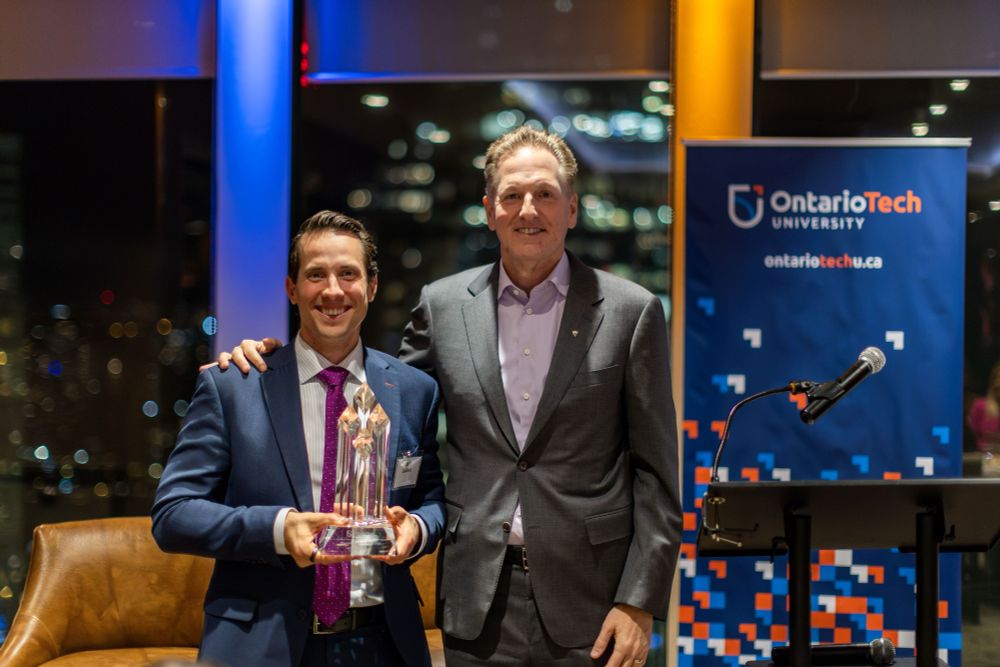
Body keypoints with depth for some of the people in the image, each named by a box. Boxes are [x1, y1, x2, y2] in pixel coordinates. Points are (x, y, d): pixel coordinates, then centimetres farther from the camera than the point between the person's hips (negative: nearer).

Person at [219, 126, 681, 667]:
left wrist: (639, 602, -7)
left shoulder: (630, 311, -1)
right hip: (478, 601, 2)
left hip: (590, 602, -1)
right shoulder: (443, 304, 5)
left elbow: (654, 470, -2)